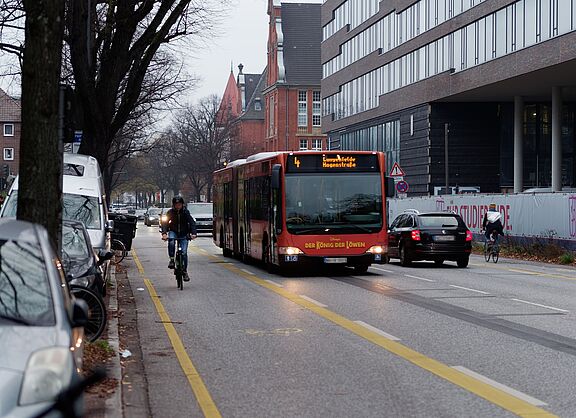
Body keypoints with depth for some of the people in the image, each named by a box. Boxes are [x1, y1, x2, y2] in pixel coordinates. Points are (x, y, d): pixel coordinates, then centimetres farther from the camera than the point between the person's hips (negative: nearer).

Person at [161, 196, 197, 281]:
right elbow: (165, 223, -13)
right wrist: (164, 233, -31)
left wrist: (193, 233, -27)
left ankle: (185, 271, 1)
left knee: (184, 252, -10)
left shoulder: (185, 212, -7)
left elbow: (192, 223, -11)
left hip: (184, 234, 0)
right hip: (173, 232, 0)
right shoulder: (170, 212, -6)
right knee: (171, 242, -35)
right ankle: (171, 260, -21)